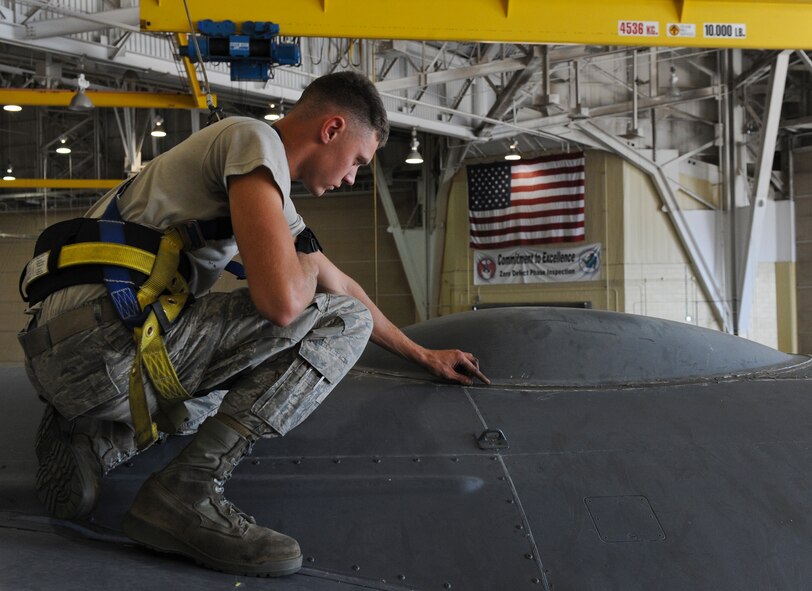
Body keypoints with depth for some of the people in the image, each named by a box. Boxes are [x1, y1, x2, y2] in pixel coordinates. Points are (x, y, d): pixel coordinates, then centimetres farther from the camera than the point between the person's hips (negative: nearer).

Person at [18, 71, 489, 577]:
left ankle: (93, 442, 12)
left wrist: (423, 355, 41)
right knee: (343, 319, -8)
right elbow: (281, 300, -21)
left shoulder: (271, 190, 25)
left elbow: (339, 282, 35)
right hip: (107, 332, -10)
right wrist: (305, 261, 4)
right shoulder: (255, 138, -7)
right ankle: (187, 491, -14)